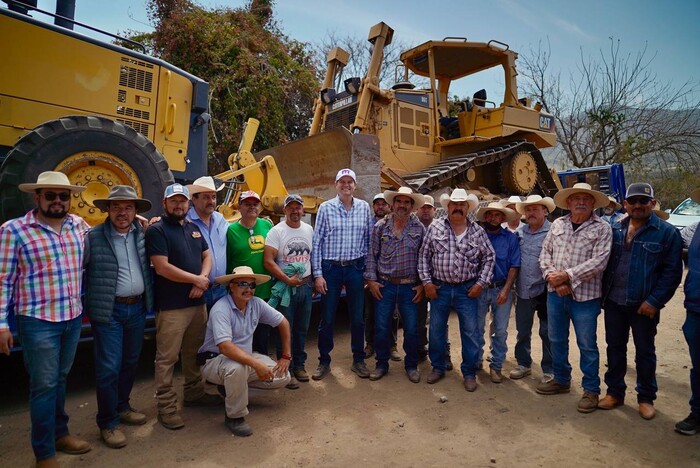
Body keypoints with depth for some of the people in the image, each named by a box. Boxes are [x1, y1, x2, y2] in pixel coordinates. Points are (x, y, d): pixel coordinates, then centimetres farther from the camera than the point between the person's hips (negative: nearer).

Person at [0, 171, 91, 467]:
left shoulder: (79, 225, 5)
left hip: (73, 318, 5)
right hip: (38, 321, -5)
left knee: (60, 380, 19)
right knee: (44, 385, 4)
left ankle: (59, 433, 36)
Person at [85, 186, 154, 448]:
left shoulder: (142, 234, 5)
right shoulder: (93, 237, -9)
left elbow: (151, 264, 20)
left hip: (138, 308, 5)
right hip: (109, 311, -5)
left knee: (130, 363, 17)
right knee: (109, 368, 1)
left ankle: (121, 407, 37)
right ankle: (108, 423, 18)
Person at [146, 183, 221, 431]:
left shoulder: (193, 228, 12)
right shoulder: (157, 230, -9)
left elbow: (207, 256, 13)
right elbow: (162, 268, -18)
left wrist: (203, 278, -8)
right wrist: (196, 279, -12)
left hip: (198, 302, 7)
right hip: (171, 306, -7)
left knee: (194, 352, 19)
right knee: (167, 357, 2)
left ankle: (194, 392, 34)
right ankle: (167, 407, 14)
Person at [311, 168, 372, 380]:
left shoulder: (364, 207, 4)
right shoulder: (325, 207, -2)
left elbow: (368, 240, 8)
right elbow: (317, 242, -2)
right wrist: (317, 274, -6)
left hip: (356, 268, 2)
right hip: (330, 268, -1)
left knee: (357, 317, 10)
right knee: (327, 318, 7)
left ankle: (358, 360, 27)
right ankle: (324, 362, 23)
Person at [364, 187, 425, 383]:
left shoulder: (420, 228, 1)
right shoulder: (380, 226, 1)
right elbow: (372, 255, 3)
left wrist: (422, 284, -1)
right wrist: (371, 280, -3)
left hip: (410, 287, 0)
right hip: (384, 285, 0)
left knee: (411, 329, 7)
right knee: (381, 328, 6)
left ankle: (411, 366, 26)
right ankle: (382, 364, 24)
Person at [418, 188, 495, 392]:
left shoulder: (478, 231, 1)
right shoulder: (435, 227, -1)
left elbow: (489, 257, 5)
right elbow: (424, 255, 1)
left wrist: (481, 283, -3)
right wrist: (426, 281, -4)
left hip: (467, 289, 0)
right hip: (439, 287, 0)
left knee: (470, 332, 6)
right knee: (436, 329, 10)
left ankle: (469, 373, 22)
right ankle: (437, 367, 28)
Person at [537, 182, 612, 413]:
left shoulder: (602, 228, -5)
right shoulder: (557, 224, 8)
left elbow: (598, 262, -15)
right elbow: (545, 253, 5)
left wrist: (566, 276, -18)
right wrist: (552, 277, -11)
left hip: (585, 296, -4)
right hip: (555, 293, 5)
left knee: (587, 346, 6)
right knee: (557, 340, 16)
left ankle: (591, 390, 24)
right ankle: (561, 380, 35)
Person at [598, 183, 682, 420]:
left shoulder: (667, 233, -6)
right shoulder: (614, 229, 4)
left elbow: (672, 272, -8)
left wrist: (655, 301, -14)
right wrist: (603, 294, 1)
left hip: (644, 305, -3)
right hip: (613, 302, 3)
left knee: (645, 352, 12)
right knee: (615, 348, 14)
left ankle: (646, 398, 29)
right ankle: (615, 392, 29)